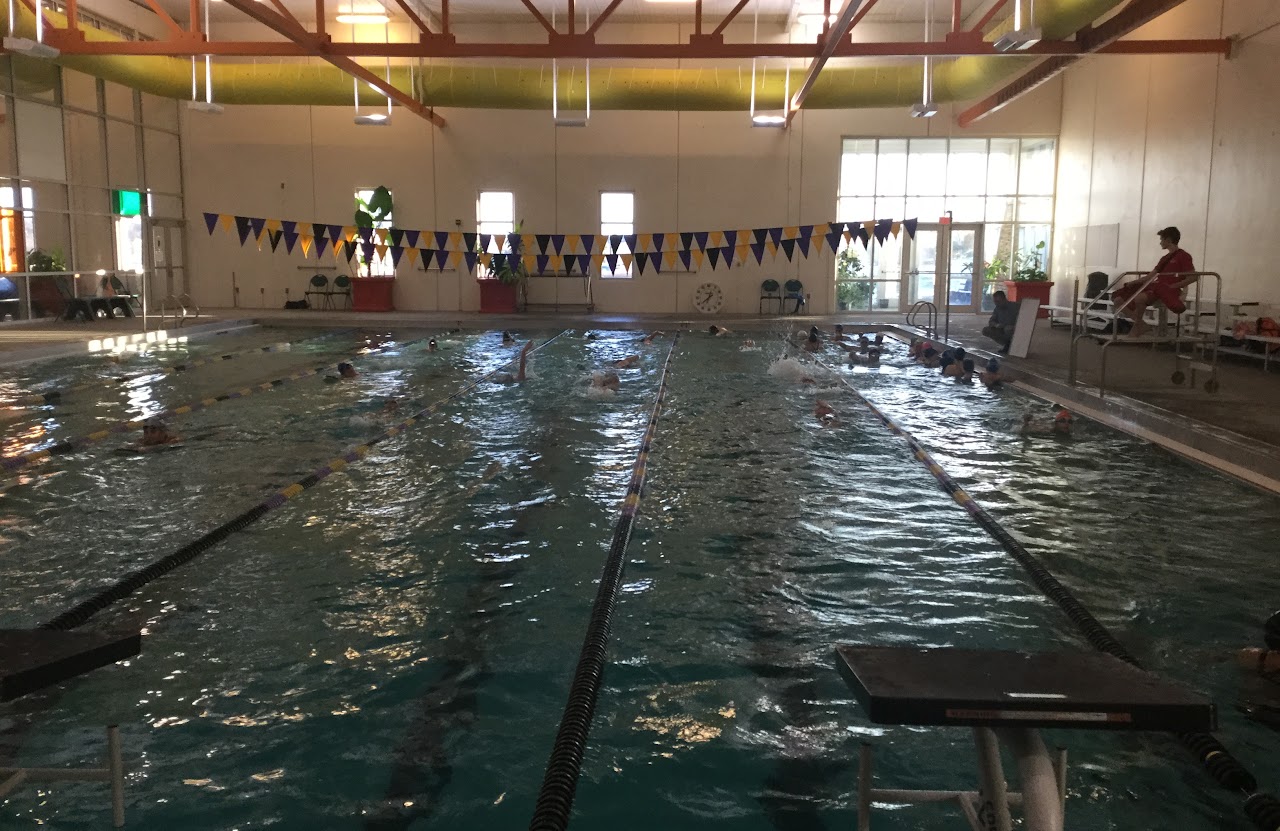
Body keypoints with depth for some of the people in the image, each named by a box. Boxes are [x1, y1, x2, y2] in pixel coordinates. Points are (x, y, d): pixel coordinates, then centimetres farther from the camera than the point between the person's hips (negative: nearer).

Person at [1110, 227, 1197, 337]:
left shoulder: (1183, 256, 0)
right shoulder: (1165, 258, 24)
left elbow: (1194, 277, -9)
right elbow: (1150, 276, 22)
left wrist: (1173, 286, -17)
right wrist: (1130, 283, 11)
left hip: (1167, 291, -9)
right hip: (1155, 287, 9)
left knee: (1139, 298, -40)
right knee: (1118, 300, -4)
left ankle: (1137, 328, -18)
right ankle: (1141, 324, -1)